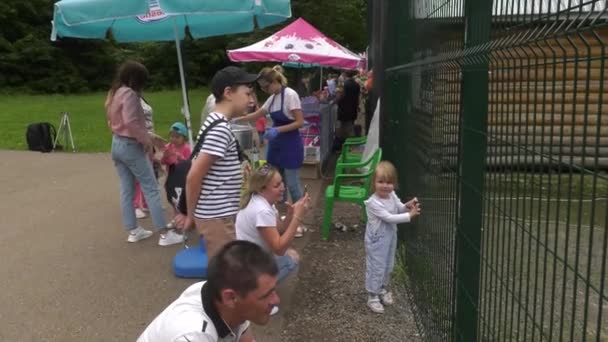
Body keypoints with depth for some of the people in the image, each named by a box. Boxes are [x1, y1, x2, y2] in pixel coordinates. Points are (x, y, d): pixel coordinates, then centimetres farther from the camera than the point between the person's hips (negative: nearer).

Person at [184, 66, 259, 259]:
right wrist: (191, 215, -12)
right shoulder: (220, 128, -21)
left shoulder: (216, 122, 9)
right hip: (218, 217, -9)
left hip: (222, 214, 9)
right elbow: (194, 176, -23)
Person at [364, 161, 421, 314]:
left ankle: (382, 289, 43)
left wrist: (407, 206, -13)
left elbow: (399, 208, 9)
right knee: (376, 268, 4)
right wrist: (410, 215, -27)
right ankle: (372, 296, 21)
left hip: (390, 237, 7)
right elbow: (389, 218, -29)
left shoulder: (392, 195, -7)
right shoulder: (374, 202, -29)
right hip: (377, 241, -7)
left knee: (388, 266, 22)